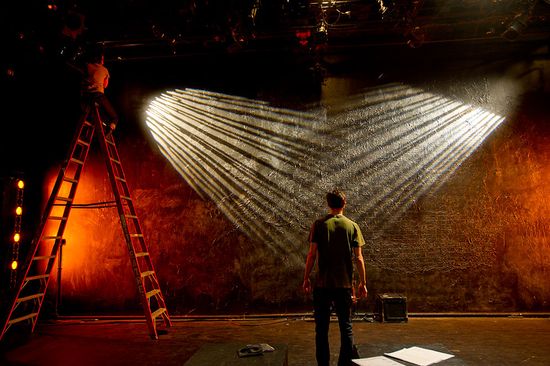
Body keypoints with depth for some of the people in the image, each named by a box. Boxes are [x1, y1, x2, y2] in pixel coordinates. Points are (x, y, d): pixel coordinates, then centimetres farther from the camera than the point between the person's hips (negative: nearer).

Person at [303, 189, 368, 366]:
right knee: (346, 327, 13)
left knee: (322, 328, 9)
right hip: (344, 284, 1)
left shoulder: (319, 225, -3)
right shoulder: (352, 226, 0)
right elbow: (359, 258, -1)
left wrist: (306, 278, 4)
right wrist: (363, 282, 8)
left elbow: (312, 254, -6)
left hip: (322, 284, -1)